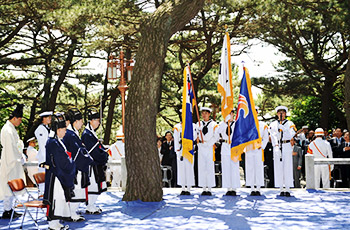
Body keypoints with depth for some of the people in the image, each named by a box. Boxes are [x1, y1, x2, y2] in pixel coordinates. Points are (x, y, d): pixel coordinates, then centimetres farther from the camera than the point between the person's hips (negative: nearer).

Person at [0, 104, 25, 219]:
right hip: (11, 162, -10)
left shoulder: (10, 128, 15)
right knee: (9, 186, -5)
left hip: (13, 160, 10)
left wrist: (20, 157, 14)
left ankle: (9, 209, 21)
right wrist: (20, 159, -14)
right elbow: (11, 147, -20)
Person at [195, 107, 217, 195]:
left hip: (210, 148, -4)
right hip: (201, 148, 4)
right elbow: (196, 136, 13)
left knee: (210, 168, -3)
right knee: (201, 168, 2)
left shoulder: (213, 124, 1)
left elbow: (215, 137, -5)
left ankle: (209, 189, 1)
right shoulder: (198, 124, 13)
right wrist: (198, 139, -8)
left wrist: (207, 143, -12)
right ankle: (204, 189, 7)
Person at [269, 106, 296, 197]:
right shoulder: (273, 124, 12)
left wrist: (282, 128, -13)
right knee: (278, 168, -1)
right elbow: (273, 136, 2)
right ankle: (281, 189, 4)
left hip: (287, 147, -1)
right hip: (277, 147, 1)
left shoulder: (290, 123, 8)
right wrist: (276, 146, -10)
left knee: (287, 167, -5)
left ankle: (287, 189, -2)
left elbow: (291, 135, -6)